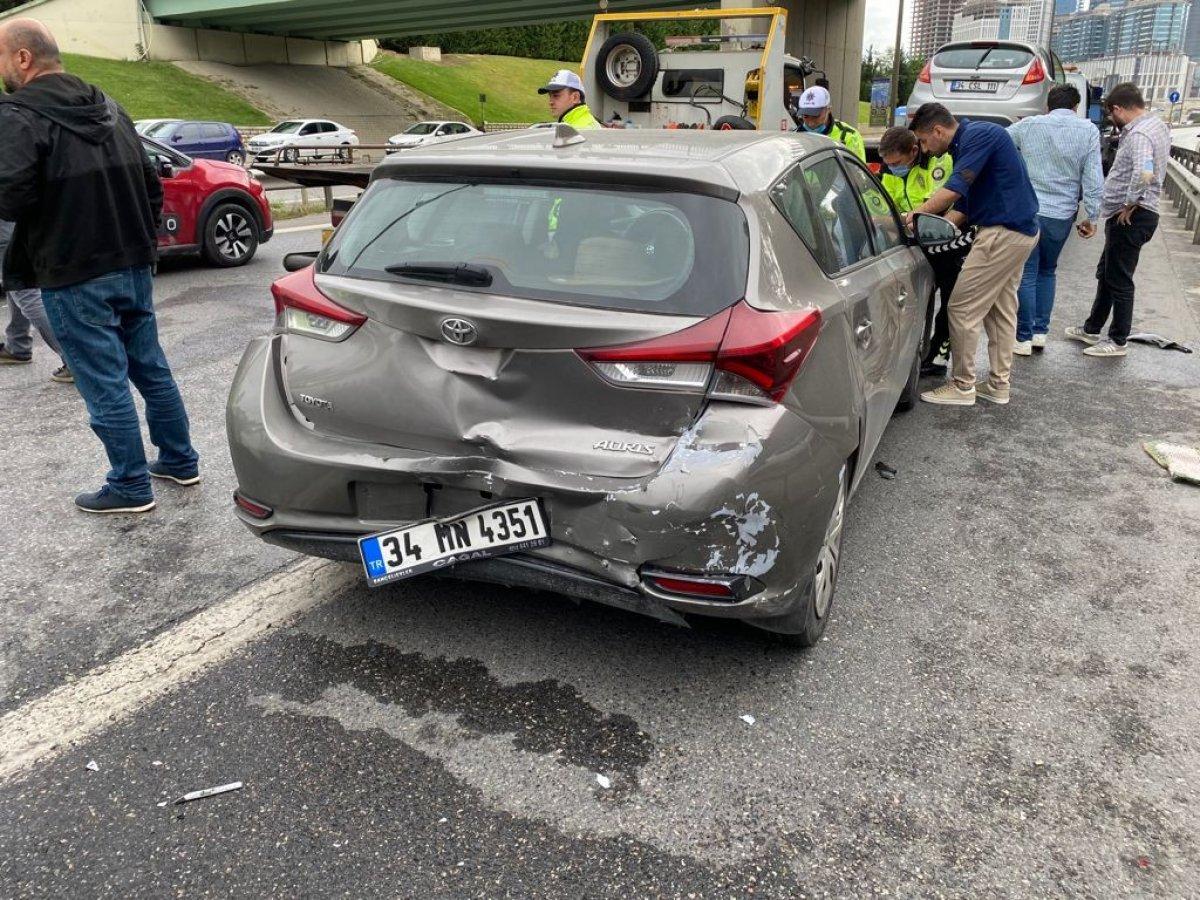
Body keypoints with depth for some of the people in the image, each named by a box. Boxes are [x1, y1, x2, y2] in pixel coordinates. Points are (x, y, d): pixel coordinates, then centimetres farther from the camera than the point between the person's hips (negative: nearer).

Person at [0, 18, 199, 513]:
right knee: (151, 369, 16)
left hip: (74, 279, -7)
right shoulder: (109, 108, 13)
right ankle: (180, 461, 25)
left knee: (105, 386, 0)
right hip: (133, 268, 8)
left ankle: (131, 487, 10)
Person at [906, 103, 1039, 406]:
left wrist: (914, 215, -20)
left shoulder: (978, 136, -15)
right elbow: (964, 202, 18)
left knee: (963, 307, -7)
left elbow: (955, 189, -25)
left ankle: (963, 386, 0)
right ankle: (998, 384, 21)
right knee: (1001, 310, 14)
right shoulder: (967, 143, 16)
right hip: (1019, 231, 11)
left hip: (1003, 233, -11)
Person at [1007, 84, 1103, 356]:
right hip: (1062, 214, 2)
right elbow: (1093, 179, -2)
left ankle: (1024, 338, 2)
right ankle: (1040, 331, 19)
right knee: (1047, 272, 18)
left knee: (1026, 274, 2)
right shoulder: (1089, 131, 1)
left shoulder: (1028, 126, -1)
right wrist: (1091, 216, 3)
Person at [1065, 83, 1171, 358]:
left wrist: (1129, 205, -23)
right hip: (1132, 215, 10)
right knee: (1106, 274, 20)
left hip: (1130, 218, -10)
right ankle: (1092, 329, 32)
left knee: (1119, 281, -1)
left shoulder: (1139, 134, -21)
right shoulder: (1158, 124, 12)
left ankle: (1118, 342, 9)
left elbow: (1144, 173, -38)